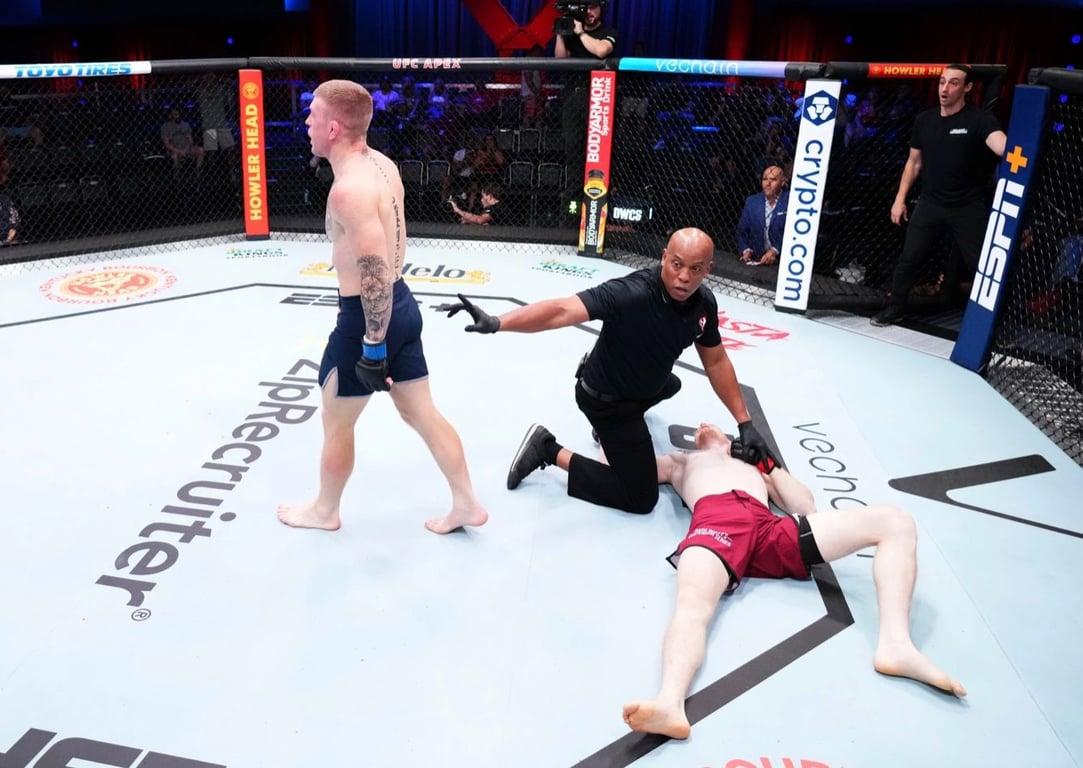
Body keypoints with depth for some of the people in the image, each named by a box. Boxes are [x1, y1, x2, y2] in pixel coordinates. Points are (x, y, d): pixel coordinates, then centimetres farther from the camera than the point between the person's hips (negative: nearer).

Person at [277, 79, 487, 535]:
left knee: (336, 422, 13)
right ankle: (466, 504, 24)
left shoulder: (348, 189, -24)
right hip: (400, 305, 9)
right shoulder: (382, 164, 6)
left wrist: (373, 345, -23)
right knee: (422, 414, 17)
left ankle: (324, 511, 33)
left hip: (368, 317, -9)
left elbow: (376, 273, -27)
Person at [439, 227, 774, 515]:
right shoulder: (632, 293, -37)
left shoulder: (704, 303, -14)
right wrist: (496, 323, -61)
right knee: (640, 497, -1)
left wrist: (745, 423, -1)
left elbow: (716, 362, -1)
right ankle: (550, 451, 3)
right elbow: (563, 311, -48)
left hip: (645, 382, 8)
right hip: (606, 399, -8)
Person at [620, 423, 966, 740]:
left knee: (896, 521, -12)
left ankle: (895, 644, -32)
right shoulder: (680, 461, 41)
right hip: (714, 520, -3)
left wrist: (769, 464, 29)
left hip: (769, 528, 4)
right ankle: (669, 703, -65)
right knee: (692, 604, -39)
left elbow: (805, 507, 30)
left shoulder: (754, 464, 45)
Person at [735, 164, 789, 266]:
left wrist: (775, 250, -19)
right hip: (755, 260, 3)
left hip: (782, 260, -3)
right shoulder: (752, 201, 11)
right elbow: (742, 231, 13)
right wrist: (746, 250, -3)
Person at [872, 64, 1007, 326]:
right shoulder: (924, 120, 4)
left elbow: (1001, 145, -29)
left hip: (968, 208, -3)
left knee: (981, 265, -1)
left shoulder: (979, 119, -11)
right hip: (929, 204, 4)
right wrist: (900, 198, 9)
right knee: (909, 259, 7)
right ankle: (895, 308, 23)